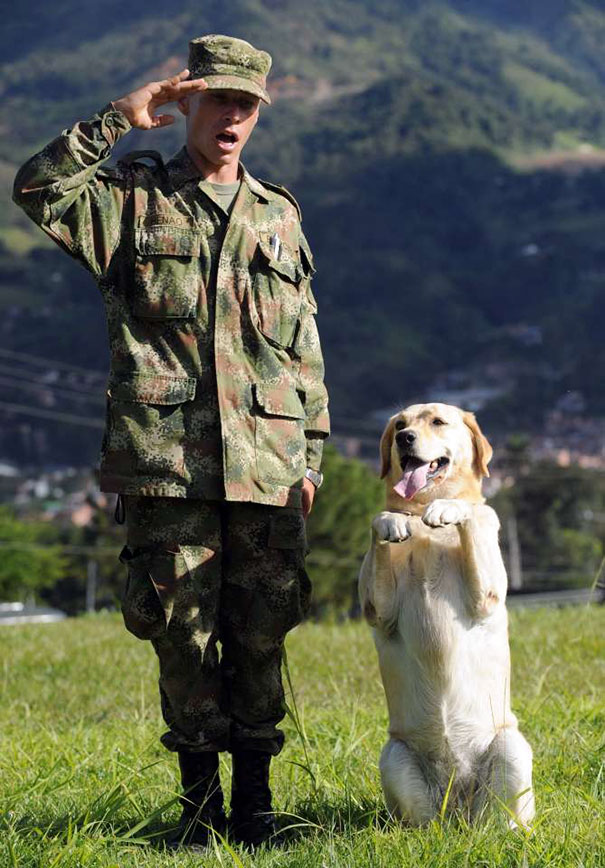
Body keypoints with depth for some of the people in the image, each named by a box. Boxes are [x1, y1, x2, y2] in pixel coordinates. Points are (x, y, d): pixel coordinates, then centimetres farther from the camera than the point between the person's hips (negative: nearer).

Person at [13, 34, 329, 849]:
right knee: (184, 635, 2)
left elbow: (305, 350, 17)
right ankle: (200, 797, 16)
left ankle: (254, 796, 17)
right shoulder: (131, 198, 7)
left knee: (260, 636, 4)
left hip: (265, 469, 2)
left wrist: (311, 453, 12)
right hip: (167, 463, -2)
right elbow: (38, 189, -13)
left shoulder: (279, 216, 16)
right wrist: (118, 118, -12)